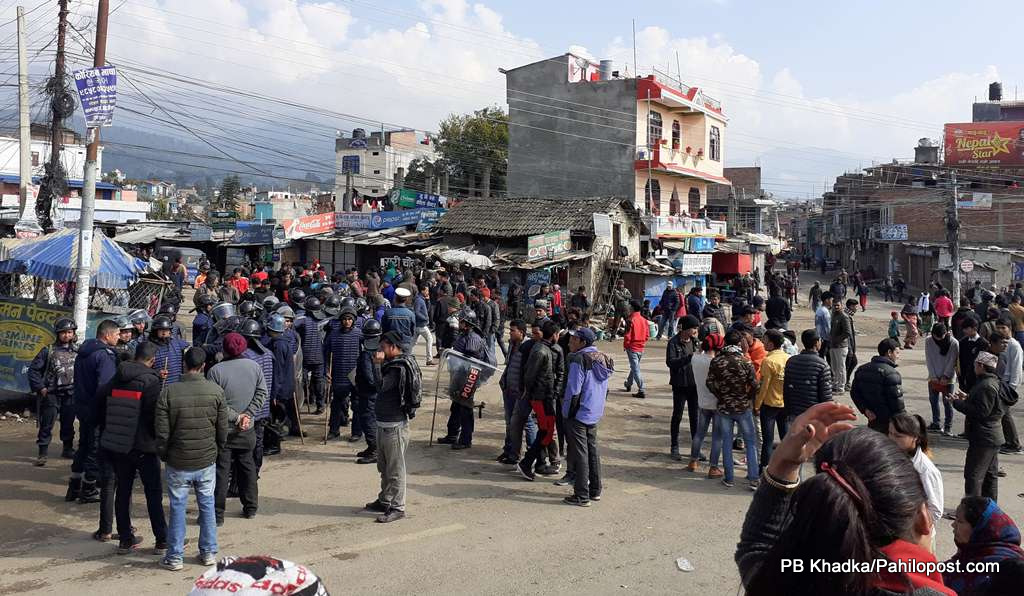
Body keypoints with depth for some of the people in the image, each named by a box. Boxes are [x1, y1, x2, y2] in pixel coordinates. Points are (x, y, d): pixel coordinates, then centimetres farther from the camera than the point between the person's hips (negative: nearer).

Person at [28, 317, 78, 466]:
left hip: (71, 395, 3)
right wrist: (40, 387, -7)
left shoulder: (78, 351, 3)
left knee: (68, 424, 13)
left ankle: (68, 449, 27)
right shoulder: (48, 351, -4)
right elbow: (33, 369, -2)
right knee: (46, 425, -3)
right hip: (51, 394, -3)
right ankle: (42, 453, 3)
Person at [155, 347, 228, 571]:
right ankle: (208, 552, 23)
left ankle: (174, 557, 16)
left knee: (177, 507, 9)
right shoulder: (216, 391, -7)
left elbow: (162, 431, -8)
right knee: (207, 504, 14)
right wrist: (220, 448, 17)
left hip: (178, 462, -1)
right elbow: (223, 428, 0)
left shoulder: (168, 392, -12)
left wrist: (163, 454, 8)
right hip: (207, 460, 2)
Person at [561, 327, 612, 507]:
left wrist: (567, 413, -9)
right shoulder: (602, 359, 8)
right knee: (592, 451, 18)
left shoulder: (579, 360, -18)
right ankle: (595, 490, 26)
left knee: (579, 454, -1)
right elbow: (605, 390, 15)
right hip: (595, 414, 8)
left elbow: (573, 391, -19)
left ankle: (582, 496, 3)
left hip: (579, 414, -8)